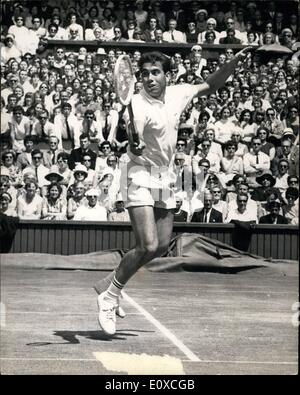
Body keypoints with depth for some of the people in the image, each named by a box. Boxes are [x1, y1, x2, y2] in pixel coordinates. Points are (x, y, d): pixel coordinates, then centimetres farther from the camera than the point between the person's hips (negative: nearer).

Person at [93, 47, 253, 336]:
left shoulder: (177, 94, 2)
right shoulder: (137, 105, -19)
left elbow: (209, 86, 17)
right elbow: (133, 144, -33)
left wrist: (234, 62, 5)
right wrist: (134, 146, -56)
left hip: (164, 179, 8)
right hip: (141, 177, -7)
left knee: (162, 245, 10)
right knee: (148, 247, -17)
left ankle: (111, 284, 25)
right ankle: (109, 296, 1)